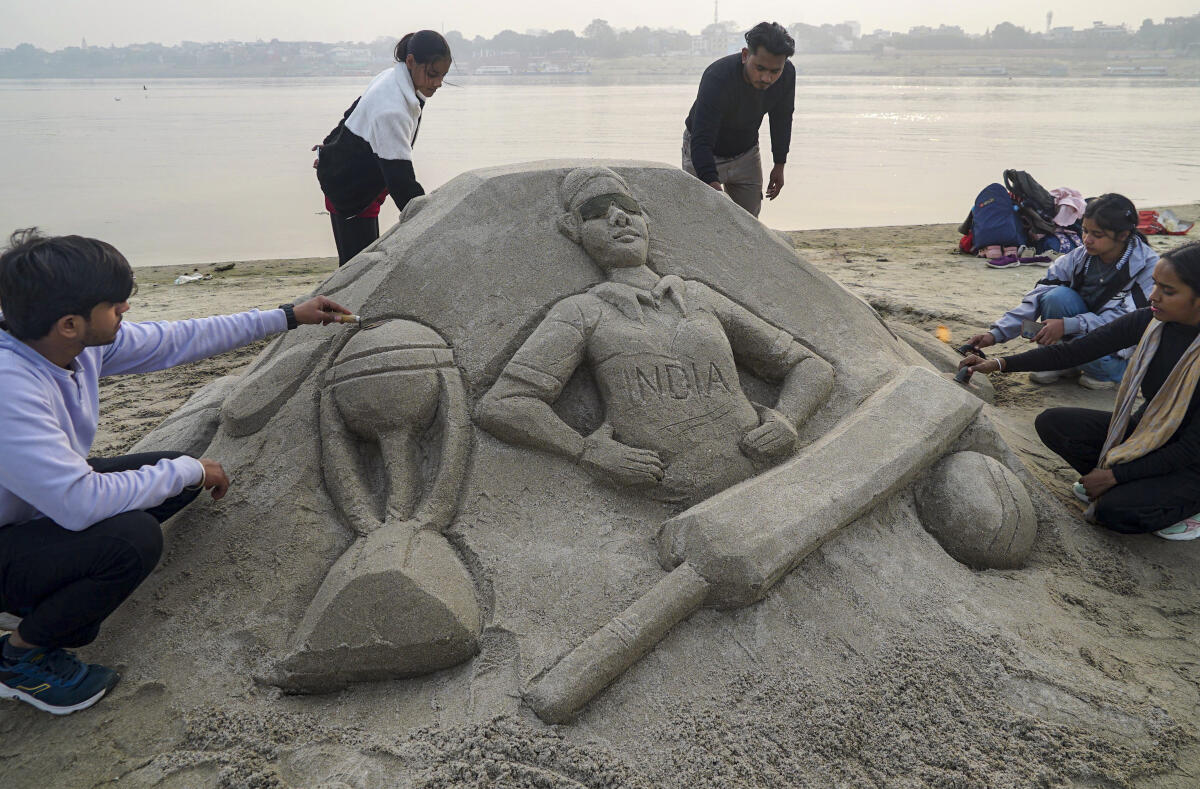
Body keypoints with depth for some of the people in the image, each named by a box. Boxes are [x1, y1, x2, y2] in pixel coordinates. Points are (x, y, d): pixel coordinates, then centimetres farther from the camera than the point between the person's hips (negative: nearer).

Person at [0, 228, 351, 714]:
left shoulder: (83, 342, -12)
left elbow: (177, 340, 0)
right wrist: (191, 470, -24)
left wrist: (288, 317, 4)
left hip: (48, 502, 9)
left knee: (182, 475, 2)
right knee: (133, 538, -31)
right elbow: (80, 502, -38)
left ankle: (61, 593, 14)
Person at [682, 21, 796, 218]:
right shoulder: (717, 78, -37)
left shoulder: (787, 73, -19)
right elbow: (701, 141, -43)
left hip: (747, 153, 5)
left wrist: (779, 164, 5)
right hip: (703, 154, -5)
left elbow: (782, 119, 1)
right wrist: (714, 184, -57)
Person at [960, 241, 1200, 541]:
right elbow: (1073, 352, -9)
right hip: (1141, 431, 6)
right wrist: (1000, 364, -19)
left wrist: (1114, 476, -20)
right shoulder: (1149, 322, -11)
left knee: (1113, 510, -29)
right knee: (1051, 423, -13)